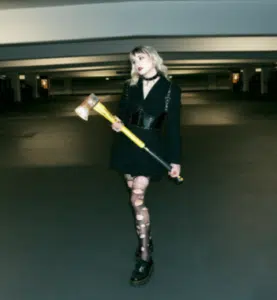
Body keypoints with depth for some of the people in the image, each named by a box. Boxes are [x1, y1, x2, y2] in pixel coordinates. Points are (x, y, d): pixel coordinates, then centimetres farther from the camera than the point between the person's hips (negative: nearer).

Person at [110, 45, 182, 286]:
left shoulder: (171, 90, -4)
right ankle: (146, 239, 34)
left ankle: (145, 258, -4)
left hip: (151, 148, -5)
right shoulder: (130, 87, 8)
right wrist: (117, 125, -9)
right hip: (127, 146, 5)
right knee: (136, 196, 12)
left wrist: (175, 159, -4)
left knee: (137, 198, -14)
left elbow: (173, 126, -4)